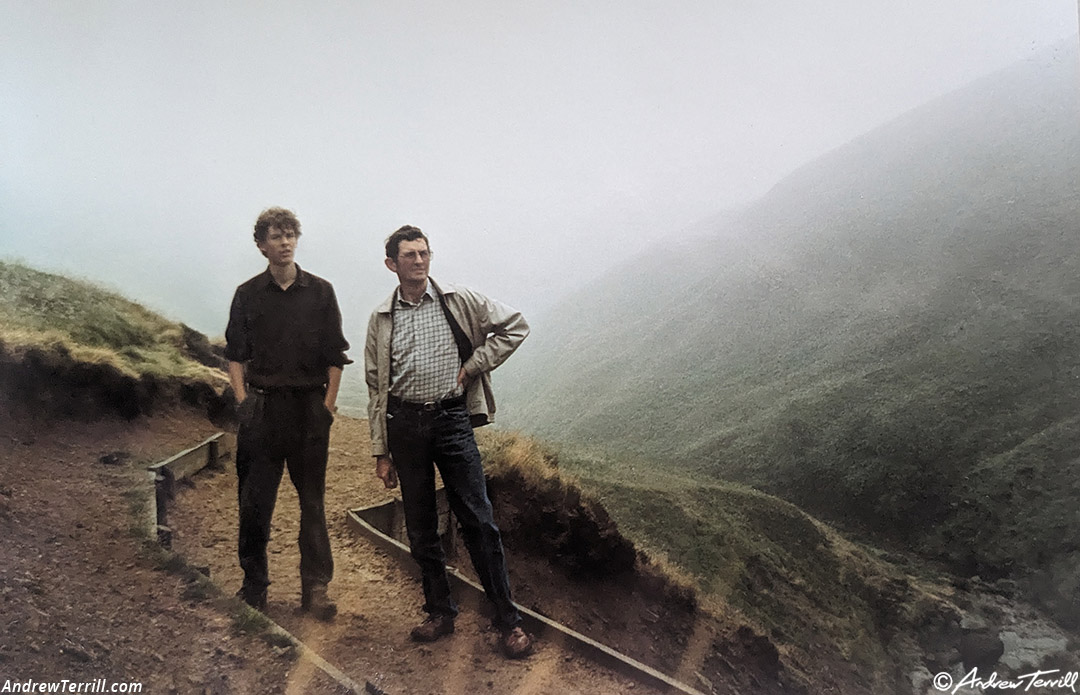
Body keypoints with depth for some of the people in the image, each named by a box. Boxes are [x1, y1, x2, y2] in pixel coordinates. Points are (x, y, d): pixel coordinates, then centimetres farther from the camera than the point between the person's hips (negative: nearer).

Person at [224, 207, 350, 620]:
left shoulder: (320, 292, 6)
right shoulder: (248, 295, 7)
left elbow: (335, 356, 6)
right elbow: (235, 354, 9)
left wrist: (329, 402, -2)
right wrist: (242, 399, -3)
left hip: (309, 405, 0)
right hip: (261, 406, 1)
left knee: (312, 500, 3)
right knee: (254, 501, 4)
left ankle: (315, 588, 9)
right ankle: (254, 586, 18)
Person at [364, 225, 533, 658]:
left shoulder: (459, 301, 3)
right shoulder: (381, 318, 9)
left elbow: (514, 326, 6)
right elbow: (376, 388, 10)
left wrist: (472, 366, -2)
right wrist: (381, 452, 6)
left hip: (452, 416, -2)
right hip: (405, 423, 3)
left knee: (478, 520, -3)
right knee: (419, 526, 9)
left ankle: (508, 619, 6)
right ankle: (440, 612, 24)